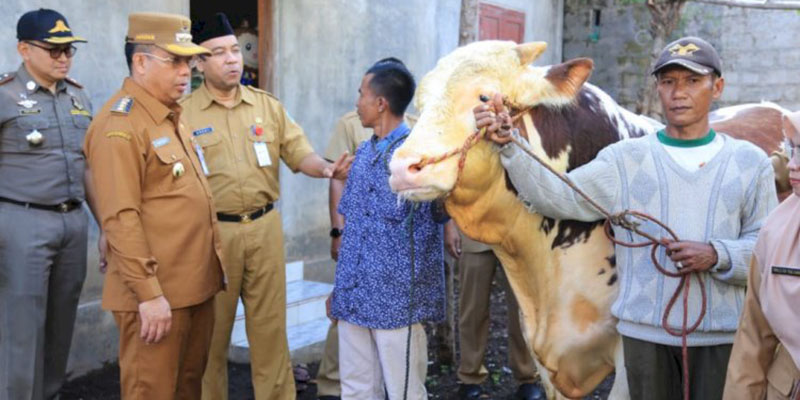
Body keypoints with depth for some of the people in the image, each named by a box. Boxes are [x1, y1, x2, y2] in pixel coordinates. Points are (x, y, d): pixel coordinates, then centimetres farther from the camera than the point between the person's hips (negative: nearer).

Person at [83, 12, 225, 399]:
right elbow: (120, 219, -21)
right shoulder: (119, 124, -15)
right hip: (157, 293, -9)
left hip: (196, 284, 9)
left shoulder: (170, 115, 14)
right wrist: (148, 293, -22)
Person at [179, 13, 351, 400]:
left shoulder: (268, 105, 7)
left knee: (270, 325, 10)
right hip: (212, 231, -2)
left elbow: (300, 154, 3)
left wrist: (326, 168, -18)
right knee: (212, 330, 10)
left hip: (264, 227, 3)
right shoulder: (183, 113, -2)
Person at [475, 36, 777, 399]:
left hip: (721, 333, 1)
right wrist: (508, 144, -22)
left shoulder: (750, 162, 4)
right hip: (645, 329, 0)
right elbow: (557, 197, -9)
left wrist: (717, 256, -17)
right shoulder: (625, 158, 1)